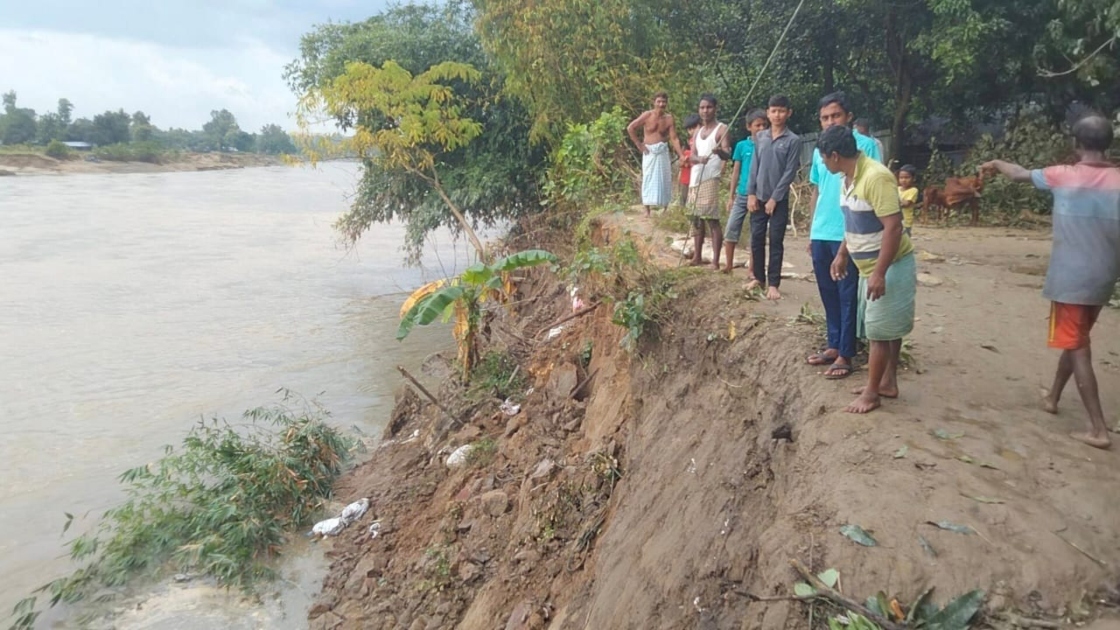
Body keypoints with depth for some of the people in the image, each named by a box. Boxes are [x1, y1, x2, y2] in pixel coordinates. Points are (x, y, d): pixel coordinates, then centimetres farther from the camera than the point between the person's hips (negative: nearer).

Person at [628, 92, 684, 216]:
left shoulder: (669, 118, 0)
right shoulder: (647, 115, -6)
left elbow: (674, 139, -3)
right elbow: (630, 128, -6)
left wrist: (681, 156, -12)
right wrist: (639, 144, -7)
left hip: (663, 151, 2)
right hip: (649, 151, -2)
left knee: (664, 180, 5)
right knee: (648, 180, 0)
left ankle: (664, 208, 14)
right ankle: (647, 210, 4)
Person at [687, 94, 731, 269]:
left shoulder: (722, 129, -3)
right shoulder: (697, 132, 16)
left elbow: (727, 154, -15)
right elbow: (691, 156, 6)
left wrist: (720, 151, -39)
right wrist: (699, 158, -18)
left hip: (710, 180, -7)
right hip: (694, 180, 7)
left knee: (712, 220, -10)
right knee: (697, 220, 12)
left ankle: (715, 261, -11)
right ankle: (697, 257, 20)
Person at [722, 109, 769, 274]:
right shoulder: (742, 146, 3)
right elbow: (736, 172, 7)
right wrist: (731, 196, 6)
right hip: (742, 195, 1)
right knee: (731, 230, 1)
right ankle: (728, 265, 16)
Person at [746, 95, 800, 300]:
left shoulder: (793, 141, -5)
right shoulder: (760, 137, 8)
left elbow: (789, 172, -8)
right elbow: (754, 166, 7)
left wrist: (774, 198, -12)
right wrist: (751, 193, -2)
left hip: (779, 200, -4)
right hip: (758, 198, 4)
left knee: (776, 242, 0)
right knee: (756, 239, 7)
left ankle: (773, 283, 5)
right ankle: (758, 277, 21)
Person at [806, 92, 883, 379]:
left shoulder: (865, 145, -6)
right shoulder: (819, 150, 12)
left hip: (849, 235, -6)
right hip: (820, 235, 6)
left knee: (847, 296, 1)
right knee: (828, 294, 13)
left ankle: (845, 355, 8)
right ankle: (833, 346, 25)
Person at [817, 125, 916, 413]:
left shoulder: (876, 177, -26)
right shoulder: (849, 177, 4)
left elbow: (893, 227, -28)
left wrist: (880, 273, -28)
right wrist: (842, 254, 21)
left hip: (890, 266, -9)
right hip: (869, 266, 9)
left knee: (880, 331, 0)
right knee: (887, 329, 18)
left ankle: (872, 393, 10)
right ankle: (888, 382, 29)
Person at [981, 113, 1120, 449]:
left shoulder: (1062, 176, -8)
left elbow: (1020, 174, 10)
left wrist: (996, 164, 29)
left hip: (1070, 278, -4)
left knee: (1076, 348, -1)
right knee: (1077, 340, 22)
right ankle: (1052, 397, 39)